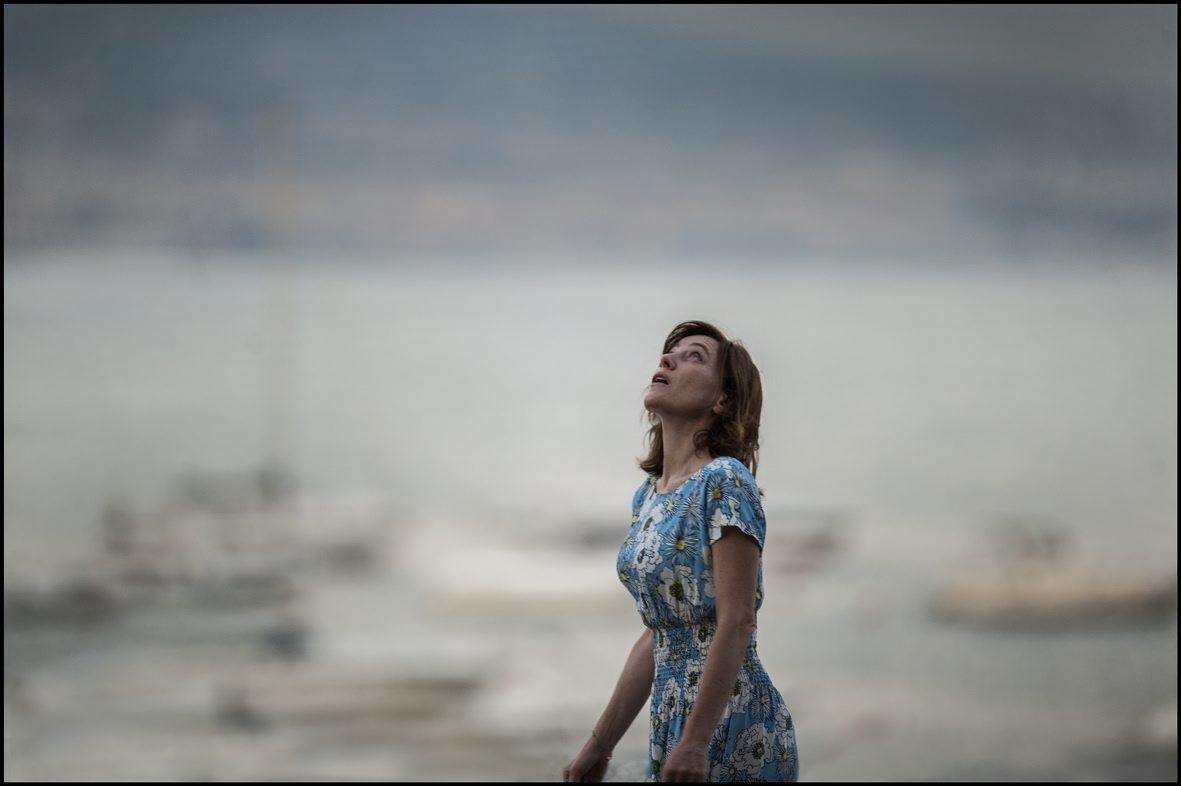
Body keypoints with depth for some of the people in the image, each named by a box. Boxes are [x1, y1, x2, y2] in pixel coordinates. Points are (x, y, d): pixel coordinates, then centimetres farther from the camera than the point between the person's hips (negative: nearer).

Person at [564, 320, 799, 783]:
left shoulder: (723, 482, -12)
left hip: (729, 726, -8)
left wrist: (695, 742, -23)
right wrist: (598, 746, 17)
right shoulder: (648, 495, 13)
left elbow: (736, 623, -18)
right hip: (673, 719, 8)